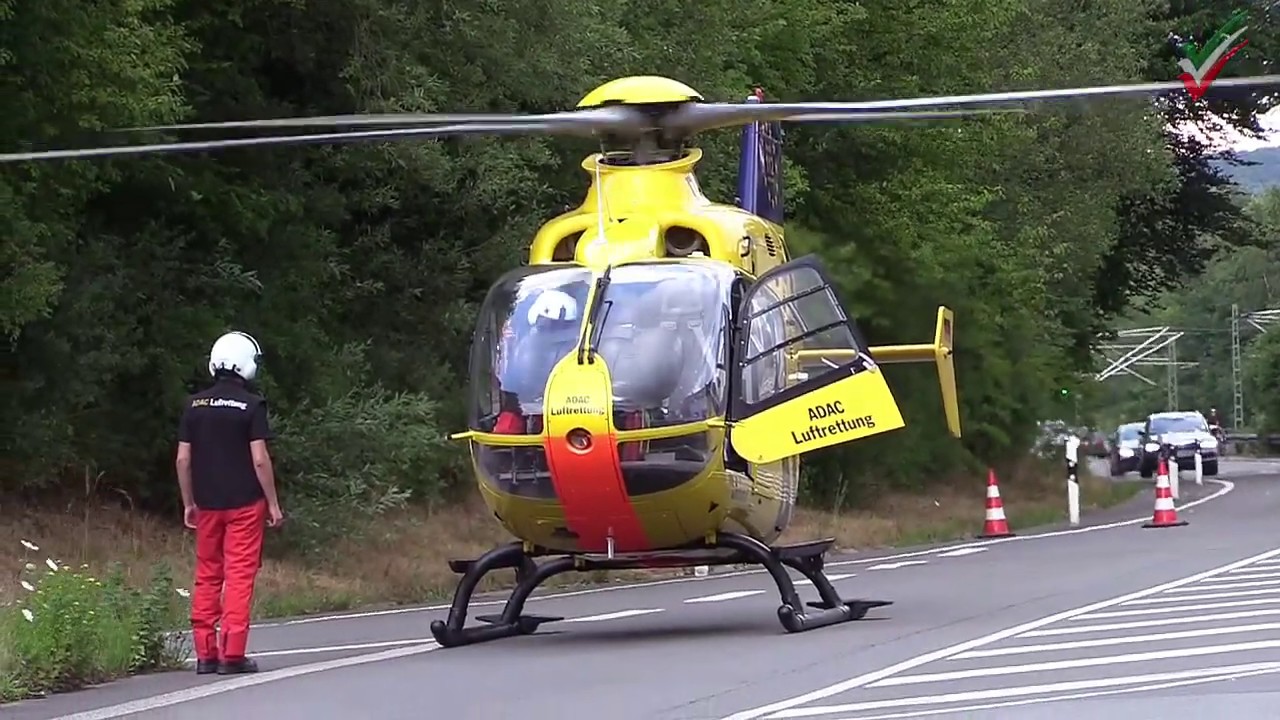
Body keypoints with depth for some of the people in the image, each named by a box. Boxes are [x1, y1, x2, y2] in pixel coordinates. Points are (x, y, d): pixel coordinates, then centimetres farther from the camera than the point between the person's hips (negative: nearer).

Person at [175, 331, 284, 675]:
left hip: (207, 504, 4)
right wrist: (273, 503, -3)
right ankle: (232, 654, -6)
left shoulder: (194, 404, 5)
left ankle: (205, 653, 9)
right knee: (240, 576, -2)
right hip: (245, 503, -4)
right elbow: (260, 459, -11)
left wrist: (188, 503, 15)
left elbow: (183, 459, 6)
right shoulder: (251, 405, -8)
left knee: (207, 576, 11)